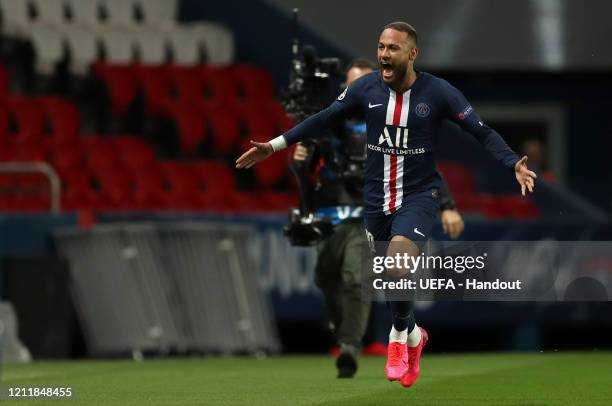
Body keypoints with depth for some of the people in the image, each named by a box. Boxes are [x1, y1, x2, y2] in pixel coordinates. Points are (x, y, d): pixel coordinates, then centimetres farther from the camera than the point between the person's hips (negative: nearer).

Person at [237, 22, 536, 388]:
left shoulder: (438, 92, -14)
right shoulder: (367, 87, -6)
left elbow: (483, 131, -11)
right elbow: (324, 119, 4)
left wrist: (514, 163, -27)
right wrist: (275, 145, 1)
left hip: (419, 195, -4)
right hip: (377, 196, 4)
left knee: (397, 268, -26)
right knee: (389, 277, 14)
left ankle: (399, 335, -1)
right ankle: (413, 335, 42)